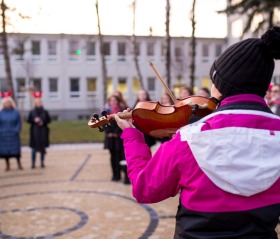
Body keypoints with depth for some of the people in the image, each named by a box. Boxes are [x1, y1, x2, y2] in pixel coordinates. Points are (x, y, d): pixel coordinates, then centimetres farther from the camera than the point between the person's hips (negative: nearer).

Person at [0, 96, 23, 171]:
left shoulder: (15, 112, 1)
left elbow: (19, 123, 2)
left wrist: (16, 131, -9)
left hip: (13, 134, -1)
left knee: (16, 149, 1)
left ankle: (19, 164, 10)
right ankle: (7, 165, 13)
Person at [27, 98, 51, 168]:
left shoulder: (45, 112, 2)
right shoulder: (32, 112, 2)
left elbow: (49, 120, 4)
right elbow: (28, 120, 2)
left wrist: (43, 122, -14)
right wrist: (34, 120, -16)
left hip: (43, 132, 1)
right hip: (34, 132, -1)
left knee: (42, 148, 4)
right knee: (34, 148, -2)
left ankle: (42, 163, 12)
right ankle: (33, 163, 3)